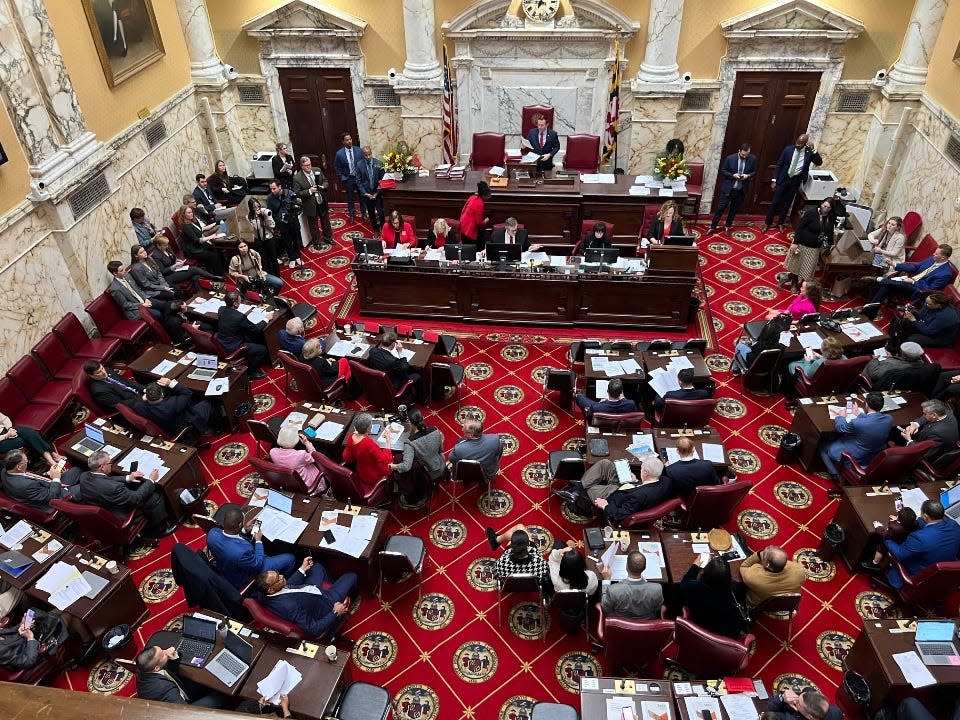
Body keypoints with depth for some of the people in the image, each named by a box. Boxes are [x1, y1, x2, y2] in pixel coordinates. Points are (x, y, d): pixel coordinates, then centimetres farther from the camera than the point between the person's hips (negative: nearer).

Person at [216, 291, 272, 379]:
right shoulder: (239, 317, -29)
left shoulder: (221, 310, -6)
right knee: (263, 349, 0)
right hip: (232, 348, -9)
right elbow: (256, 329, -16)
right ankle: (251, 372, 15)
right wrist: (267, 319, -2)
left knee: (254, 338, 23)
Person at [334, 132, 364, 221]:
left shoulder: (358, 150, -6)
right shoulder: (339, 154, -10)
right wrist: (342, 179, -6)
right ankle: (352, 215, 26)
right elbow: (337, 168, -1)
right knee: (350, 198, 12)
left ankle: (363, 213, 30)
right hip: (348, 179, -1)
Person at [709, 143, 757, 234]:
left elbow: (754, 172, 7)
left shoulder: (752, 159, -5)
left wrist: (748, 175, -15)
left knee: (734, 209, 13)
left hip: (741, 190, 2)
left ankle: (728, 226, 29)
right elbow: (722, 170, -3)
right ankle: (713, 227, 10)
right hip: (728, 188, -2)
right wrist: (732, 175, -18)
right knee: (721, 207, 0)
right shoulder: (730, 158, -11)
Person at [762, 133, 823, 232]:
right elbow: (779, 165, -3)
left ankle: (781, 223, 28)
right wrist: (774, 180, -7)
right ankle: (767, 223, 14)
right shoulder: (788, 149, -7)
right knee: (775, 202, 2)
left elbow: (819, 163, -14)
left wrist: (813, 150, -22)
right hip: (784, 179, -1)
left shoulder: (809, 153, -7)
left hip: (796, 181, 1)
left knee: (787, 203, 12)